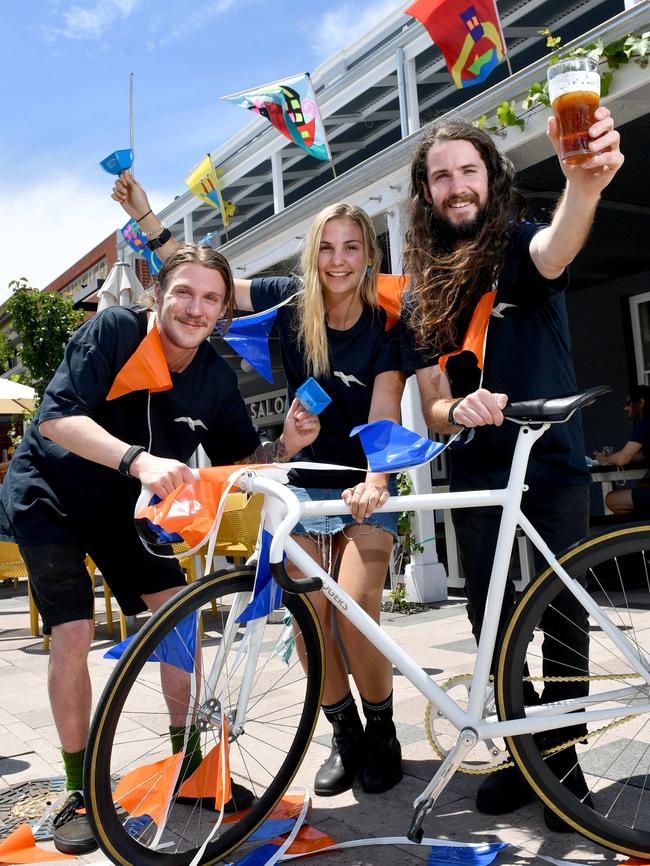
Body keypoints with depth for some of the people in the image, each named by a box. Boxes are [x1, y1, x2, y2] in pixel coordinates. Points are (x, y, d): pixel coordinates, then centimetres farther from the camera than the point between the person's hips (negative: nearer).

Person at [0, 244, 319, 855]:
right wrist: (139, 459, -48)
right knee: (74, 633, -11)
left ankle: (188, 762, 14)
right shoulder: (114, 330, -24)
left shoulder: (216, 377, -10)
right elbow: (57, 418, -33)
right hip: (49, 496, -4)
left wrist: (285, 445, -25)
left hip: (123, 506, 5)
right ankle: (80, 791, 7)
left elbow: (236, 461, -4)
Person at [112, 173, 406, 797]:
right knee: (309, 622, -4)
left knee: (355, 622, -13)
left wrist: (375, 481, -37)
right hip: (301, 484, 2)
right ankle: (344, 736, 19)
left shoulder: (384, 326, -7)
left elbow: (384, 413, -19)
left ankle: (382, 734, 14)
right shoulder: (291, 303, -2)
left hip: (362, 488, -2)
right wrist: (143, 212, -6)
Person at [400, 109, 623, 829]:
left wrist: (585, 180, -54)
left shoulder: (522, 247, -5)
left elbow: (557, 247, -32)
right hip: (476, 475, 3)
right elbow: (432, 407, -2)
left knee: (563, 615, 1)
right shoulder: (420, 296, 4)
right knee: (491, 621, 7)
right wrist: (457, 410, -26)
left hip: (554, 465, -3)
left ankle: (562, 755, 20)